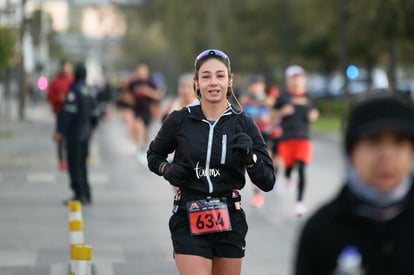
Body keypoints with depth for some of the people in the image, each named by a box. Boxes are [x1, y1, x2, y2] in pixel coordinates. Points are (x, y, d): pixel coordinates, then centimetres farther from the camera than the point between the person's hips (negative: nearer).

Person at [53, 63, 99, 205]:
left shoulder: (74, 90, -15)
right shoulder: (91, 91, 9)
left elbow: (68, 112, -20)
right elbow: (94, 114, 14)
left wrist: (59, 131, -19)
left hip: (74, 132, -8)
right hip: (86, 132, 8)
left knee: (74, 164, -4)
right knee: (82, 164, 15)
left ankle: (79, 194, -7)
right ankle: (86, 195, 17)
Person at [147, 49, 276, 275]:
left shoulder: (243, 124, 0)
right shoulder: (180, 120, -2)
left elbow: (267, 182, -1)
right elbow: (153, 156, 16)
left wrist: (249, 157, -19)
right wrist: (168, 170, -5)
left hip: (229, 221, 2)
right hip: (189, 222, -2)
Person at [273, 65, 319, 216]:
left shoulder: (307, 97, 10)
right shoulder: (284, 96, 2)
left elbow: (312, 114, 20)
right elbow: (274, 114, 5)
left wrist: (313, 116, -2)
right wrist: (283, 112, -15)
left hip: (303, 138, 1)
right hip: (286, 138, -1)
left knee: (302, 169, -11)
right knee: (288, 166, 5)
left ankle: (300, 201, -11)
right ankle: (287, 177, 44)